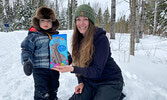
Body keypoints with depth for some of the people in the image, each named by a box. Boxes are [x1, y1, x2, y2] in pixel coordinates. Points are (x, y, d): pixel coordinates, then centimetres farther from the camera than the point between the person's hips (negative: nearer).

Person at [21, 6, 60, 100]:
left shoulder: (56, 35, 7)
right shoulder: (34, 35, -9)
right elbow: (26, 49, -10)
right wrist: (26, 61, -22)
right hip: (40, 69, -5)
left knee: (54, 88, 22)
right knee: (42, 92, -2)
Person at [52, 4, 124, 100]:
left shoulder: (101, 39, -20)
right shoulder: (79, 39, 0)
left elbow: (96, 71, -23)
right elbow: (80, 64, 6)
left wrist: (72, 69, -31)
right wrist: (81, 82, -7)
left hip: (110, 81, -5)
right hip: (90, 81, 5)